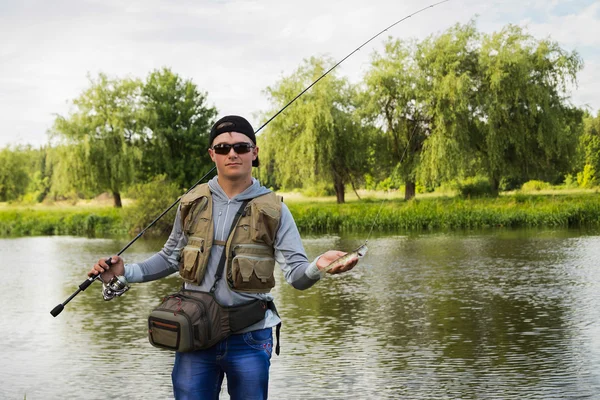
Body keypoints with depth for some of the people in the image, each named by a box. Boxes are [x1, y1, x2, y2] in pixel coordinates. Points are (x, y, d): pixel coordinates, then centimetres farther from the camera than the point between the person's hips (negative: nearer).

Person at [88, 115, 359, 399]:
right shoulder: (192, 204, 3)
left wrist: (317, 267, -32)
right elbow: (171, 258, 14)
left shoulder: (273, 210, -4)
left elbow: (296, 275, -10)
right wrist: (126, 272, 0)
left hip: (249, 340, -1)